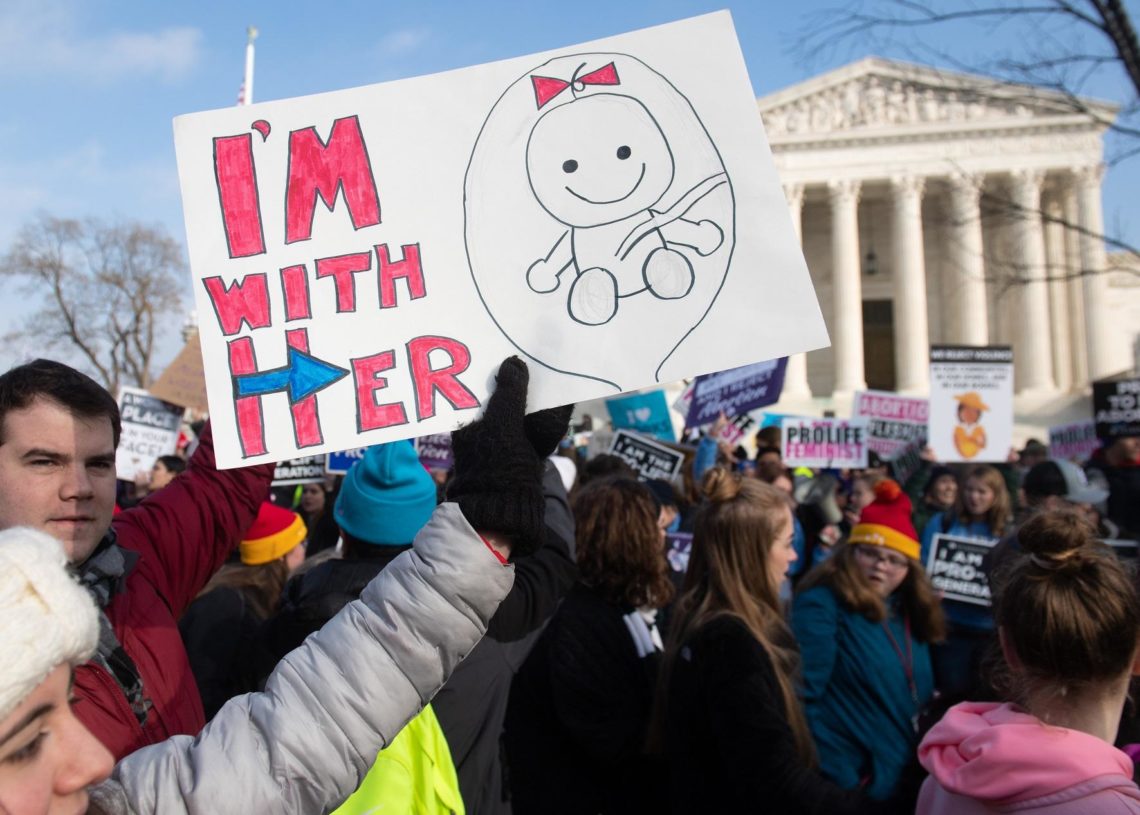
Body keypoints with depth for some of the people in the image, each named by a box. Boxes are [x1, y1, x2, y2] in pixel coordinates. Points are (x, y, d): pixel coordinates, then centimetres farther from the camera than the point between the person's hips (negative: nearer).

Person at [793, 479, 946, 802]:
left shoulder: (909, 614, 8)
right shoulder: (822, 605, -15)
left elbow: (917, 697, 17)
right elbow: (801, 699, -20)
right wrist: (832, 785, -21)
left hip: (905, 780, 8)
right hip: (845, 785, -7)